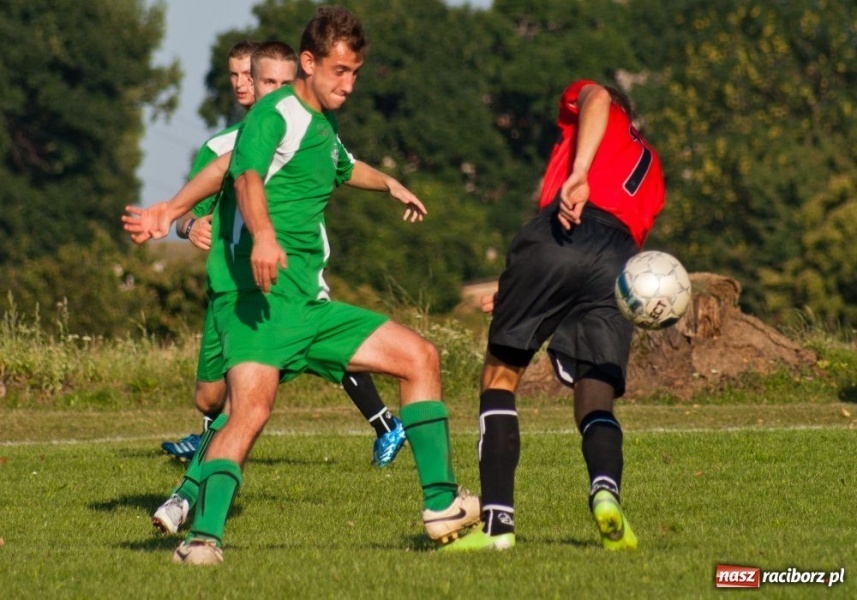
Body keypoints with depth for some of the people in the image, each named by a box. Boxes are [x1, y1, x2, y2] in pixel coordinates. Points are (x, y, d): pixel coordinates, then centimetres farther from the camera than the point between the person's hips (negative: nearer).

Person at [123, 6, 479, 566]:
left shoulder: (323, 128, 21)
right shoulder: (277, 114, -6)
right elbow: (246, 172, -28)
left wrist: (390, 184, 63)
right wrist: (263, 235, -46)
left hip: (309, 304, 9)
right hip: (257, 295, -9)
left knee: (420, 356, 5)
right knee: (252, 408, -30)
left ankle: (442, 504, 7)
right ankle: (204, 537, -35)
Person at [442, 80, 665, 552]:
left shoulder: (592, 109, 25)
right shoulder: (651, 169, 39)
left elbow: (597, 99, -1)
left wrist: (577, 176, -14)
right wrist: (518, 296, 37)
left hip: (558, 235, -4)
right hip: (619, 264, 4)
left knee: (500, 375, 9)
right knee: (596, 403, 6)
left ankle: (497, 521, -1)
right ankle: (605, 490, -27)